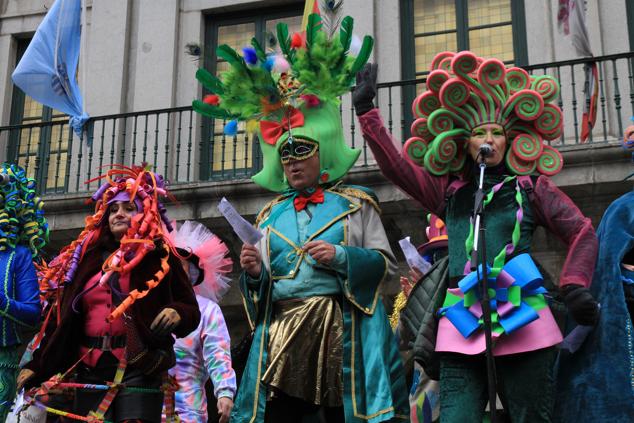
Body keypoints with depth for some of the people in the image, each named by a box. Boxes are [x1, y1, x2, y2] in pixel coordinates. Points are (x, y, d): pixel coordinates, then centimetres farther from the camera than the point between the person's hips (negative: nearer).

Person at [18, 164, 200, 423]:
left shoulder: (160, 257, 5)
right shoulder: (88, 258, 15)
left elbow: (190, 311, 4)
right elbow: (62, 319, 14)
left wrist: (177, 313, -19)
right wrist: (38, 366, 7)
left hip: (139, 370, -4)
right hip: (90, 372, 4)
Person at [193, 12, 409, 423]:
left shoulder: (356, 203, 6)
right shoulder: (270, 214, 16)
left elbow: (385, 263, 3)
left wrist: (342, 257, -12)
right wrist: (254, 273, -4)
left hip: (340, 328, -3)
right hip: (281, 332, 3)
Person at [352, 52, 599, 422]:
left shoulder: (531, 188, 13)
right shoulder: (450, 192, 18)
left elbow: (582, 233, 10)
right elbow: (395, 166, 14)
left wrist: (574, 287, -5)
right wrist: (366, 109, 13)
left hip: (520, 318, -1)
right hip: (461, 325, 2)